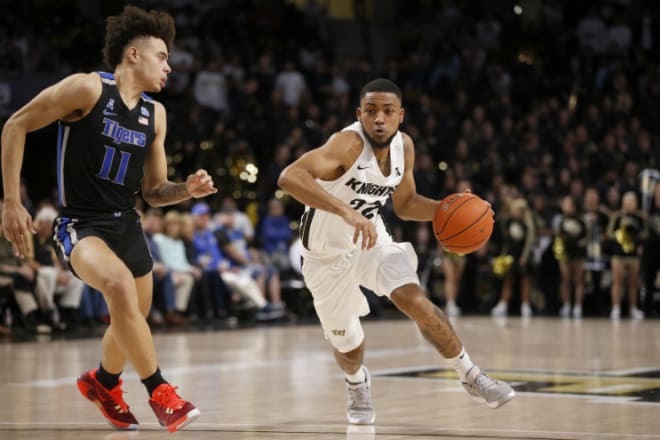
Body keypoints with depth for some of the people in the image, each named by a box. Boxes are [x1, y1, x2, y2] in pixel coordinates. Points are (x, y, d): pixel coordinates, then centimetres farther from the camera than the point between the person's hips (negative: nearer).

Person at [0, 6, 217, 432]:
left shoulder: (156, 114, 7)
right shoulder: (87, 88, -13)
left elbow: (153, 191, 13)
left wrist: (188, 189, -9)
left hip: (127, 224, 7)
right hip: (81, 225, -7)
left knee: (133, 322, 18)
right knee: (121, 284, -34)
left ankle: (103, 381, 51)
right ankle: (160, 393, -25)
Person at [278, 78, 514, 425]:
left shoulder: (404, 146, -9)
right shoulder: (348, 144, -31)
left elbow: (404, 204, 9)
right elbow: (289, 177, -47)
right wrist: (345, 211, -57)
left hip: (372, 241, 4)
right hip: (328, 255, -4)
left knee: (415, 301, -21)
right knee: (348, 348, 9)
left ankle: (471, 378, -6)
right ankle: (357, 385, 45)